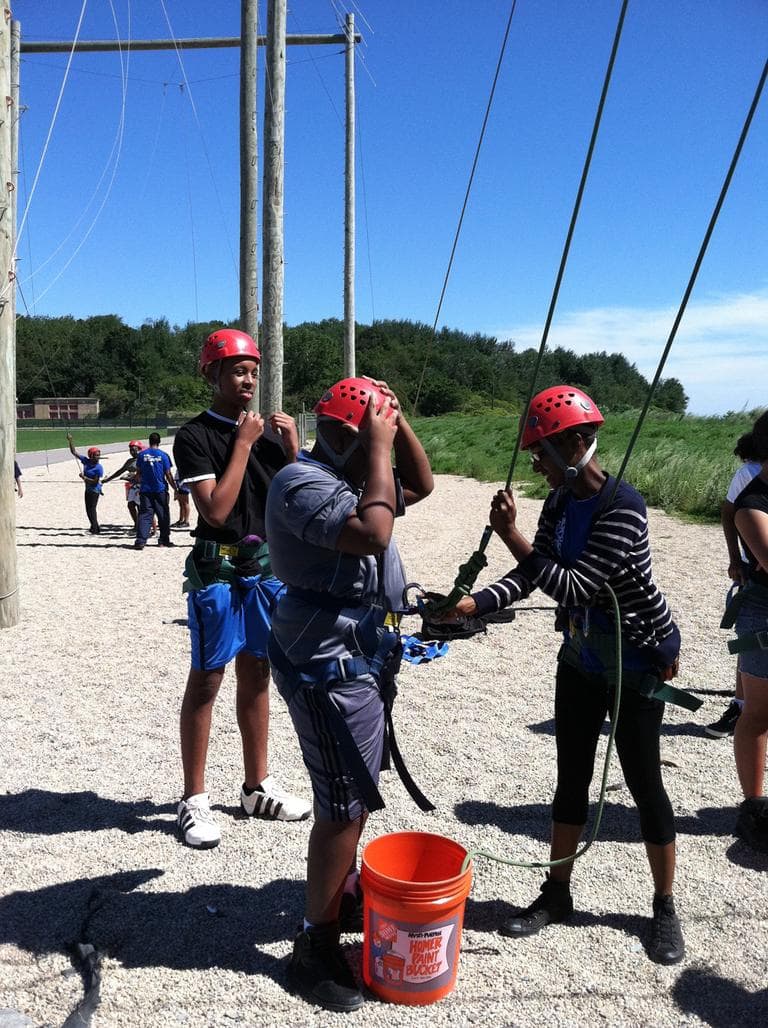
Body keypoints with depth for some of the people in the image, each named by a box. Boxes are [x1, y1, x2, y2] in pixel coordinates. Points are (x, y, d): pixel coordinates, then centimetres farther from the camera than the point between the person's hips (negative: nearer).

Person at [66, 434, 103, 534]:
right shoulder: (86, 461, -2)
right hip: (88, 489, 8)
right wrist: (70, 441, -7)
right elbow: (74, 452, 2)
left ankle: (95, 530, 0)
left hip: (95, 490, -8)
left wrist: (84, 478, -20)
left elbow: (95, 482, -22)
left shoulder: (99, 468, -19)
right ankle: (95, 528, 29)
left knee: (92, 509, -6)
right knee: (89, 510, 16)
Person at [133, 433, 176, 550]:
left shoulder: (141, 454, 2)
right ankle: (163, 540, 17)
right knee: (163, 515, 10)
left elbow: (138, 473, 8)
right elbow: (168, 474, -3)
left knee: (144, 515, 0)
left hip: (145, 489, 1)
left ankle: (140, 541, -11)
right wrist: (175, 488, 6)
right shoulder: (163, 455, -4)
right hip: (160, 490, -1)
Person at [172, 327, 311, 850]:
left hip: (267, 567, 6)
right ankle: (194, 800, 12)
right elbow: (216, 510, -18)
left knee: (257, 676, 13)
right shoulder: (195, 436, -7)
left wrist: (292, 448, -7)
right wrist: (243, 443, -15)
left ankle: (258, 787, 26)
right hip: (218, 571, -5)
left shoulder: (269, 430, 9)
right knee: (206, 682, 0)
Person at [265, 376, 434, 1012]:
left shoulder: (352, 477, 12)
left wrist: (396, 417, 6)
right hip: (329, 666, -10)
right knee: (345, 804, -4)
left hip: (357, 657, 10)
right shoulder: (303, 483, -18)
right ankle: (316, 945, 11)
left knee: (355, 794, 20)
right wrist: (378, 447, -21)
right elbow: (374, 533, -30)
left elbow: (422, 485, 18)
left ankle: (344, 896, 37)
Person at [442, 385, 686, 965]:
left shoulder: (623, 506, -27)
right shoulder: (560, 502, -3)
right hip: (581, 658, 7)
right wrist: (472, 604, -18)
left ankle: (665, 908, 26)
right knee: (572, 777, 13)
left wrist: (511, 535, -29)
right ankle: (557, 894, 29)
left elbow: (574, 588, -31)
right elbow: (531, 576, -6)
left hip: (637, 663, -6)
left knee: (644, 783, 6)